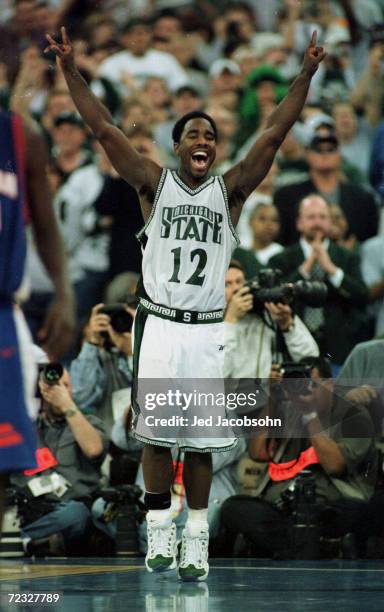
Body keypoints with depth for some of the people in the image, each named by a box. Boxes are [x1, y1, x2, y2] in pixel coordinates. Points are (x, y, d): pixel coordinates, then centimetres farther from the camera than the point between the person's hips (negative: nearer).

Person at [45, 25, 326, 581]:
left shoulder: (230, 190, 6)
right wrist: (70, 70, -9)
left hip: (206, 329, 1)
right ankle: (160, 532, 7)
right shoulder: (155, 184, 4)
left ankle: (197, 539, 7)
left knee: (200, 441, 1)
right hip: (158, 323, -1)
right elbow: (105, 129, -2)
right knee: (156, 435, -1)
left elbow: (274, 135, 1)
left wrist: (306, 76, -7)